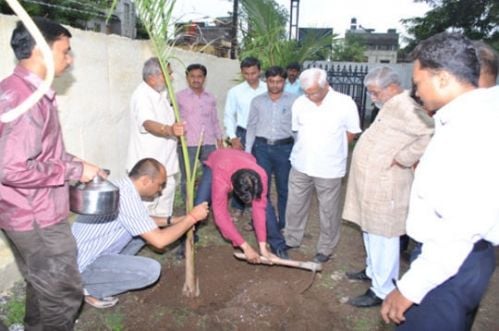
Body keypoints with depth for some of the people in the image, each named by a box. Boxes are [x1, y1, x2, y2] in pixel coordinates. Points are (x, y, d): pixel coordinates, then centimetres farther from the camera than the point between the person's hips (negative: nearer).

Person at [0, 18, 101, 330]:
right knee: (64, 293, 6)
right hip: (38, 218, -10)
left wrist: (71, 162, 9)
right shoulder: (27, 97, -24)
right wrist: (75, 170, -20)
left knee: (40, 288, 25)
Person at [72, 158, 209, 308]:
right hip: (83, 264, -9)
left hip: (83, 252, 9)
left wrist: (171, 221, 9)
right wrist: (192, 217, -16)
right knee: (151, 270, -21)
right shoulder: (126, 197, -26)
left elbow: (142, 220, 21)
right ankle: (92, 289, -2)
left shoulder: (121, 187, 3)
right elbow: (159, 240, -26)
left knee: (145, 230, 10)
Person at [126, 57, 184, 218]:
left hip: (164, 162, 9)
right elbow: (148, 124, -39)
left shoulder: (160, 94, 10)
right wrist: (169, 130, -56)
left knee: (164, 207, 20)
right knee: (146, 206, -5)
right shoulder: (141, 96, -21)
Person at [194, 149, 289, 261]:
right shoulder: (220, 179, -46)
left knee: (265, 206, -13)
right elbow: (221, 216, -42)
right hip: (214, 165, -1)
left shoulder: (260, 175, -39)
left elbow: (259, 209, -31)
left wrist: (263, 246, -31)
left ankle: (279, 247, 5)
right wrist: (245, 247, -41)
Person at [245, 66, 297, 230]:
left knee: (284, 188, 9)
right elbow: (251, 127, 8)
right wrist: (247, 151, 6)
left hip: (284, 148, -1)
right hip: (261, 147, 2)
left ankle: (284, 224, 25)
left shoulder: (293, 100, -2)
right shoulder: (257, 101, 5)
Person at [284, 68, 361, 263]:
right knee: (295, 206, 15)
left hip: (329, 168, -3)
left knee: (328, 210, 9)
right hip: (300, 165, 4)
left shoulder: (345, 103, -11)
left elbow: (352, 132, 0)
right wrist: (307, 148, 6)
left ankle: (325, 248, 28)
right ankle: (291, 240, 35)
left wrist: (332, 150, 1)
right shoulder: (300, 103, -2)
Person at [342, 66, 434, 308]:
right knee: (371, 232, 21)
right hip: (373, 184, 10)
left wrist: (402, 159, -25)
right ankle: (373, 271, 39)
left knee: (382, 237, 0)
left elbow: (431, 135, -32)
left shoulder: (403, 107, -18)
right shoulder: (391, 107, 13)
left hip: (385, 187, -10)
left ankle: (382, 290, 13)